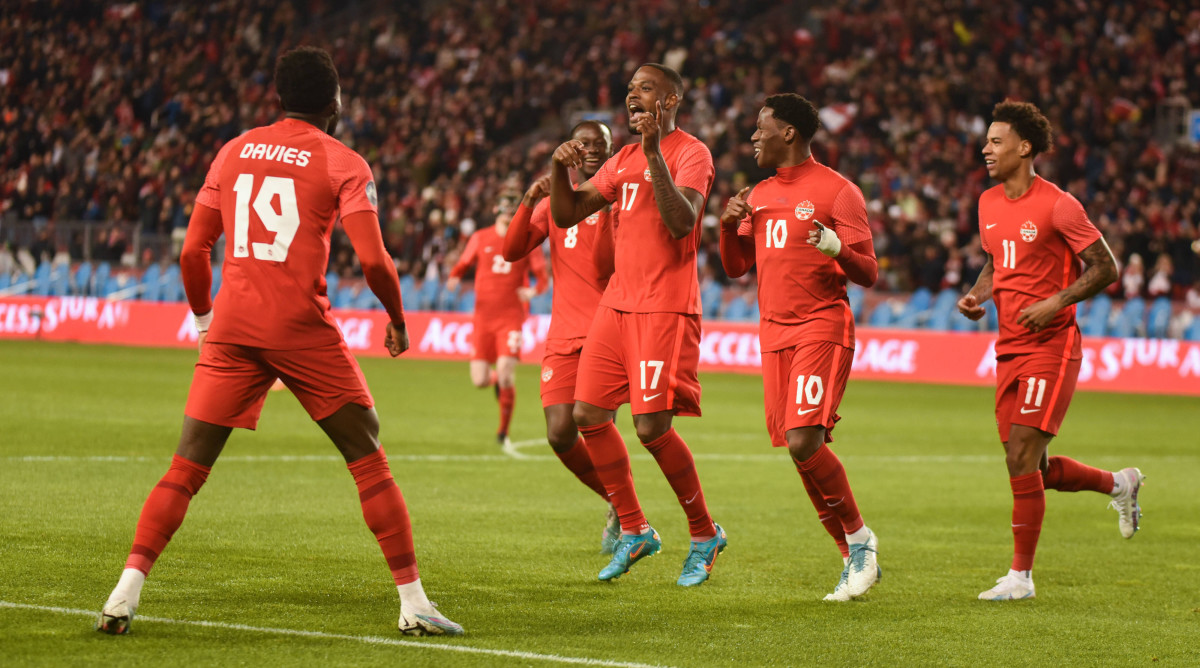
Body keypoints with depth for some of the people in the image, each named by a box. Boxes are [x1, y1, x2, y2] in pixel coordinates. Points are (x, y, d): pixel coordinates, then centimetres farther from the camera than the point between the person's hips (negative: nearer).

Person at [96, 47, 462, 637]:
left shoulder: (233, 152, 12)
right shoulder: (343, 164, 1)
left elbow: (193, 251, 11)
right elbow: (373, 260, -8)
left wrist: (203, 317, 27)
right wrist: (398, 320, 9)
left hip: (232, 328, 3)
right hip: (302, 330, -3)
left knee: (187, 467, 5)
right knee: (369, 460, 7)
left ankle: (126, 592, -9)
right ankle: (413, 600, 5)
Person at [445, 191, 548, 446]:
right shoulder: (480, 238, 7)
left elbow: (543, 276, 3)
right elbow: (462, 265, 16)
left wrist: (535, 290, -20)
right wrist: (454, 278, -7)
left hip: (512, 315, -2)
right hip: (484, 316, 2)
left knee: (506, 373, -17)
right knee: (479, 380, -4)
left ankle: (504, 430, 3)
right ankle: (497, 378, 36)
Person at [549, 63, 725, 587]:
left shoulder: (690, 153, -7)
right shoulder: (623, 160, 17)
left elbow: (682, 223, -23)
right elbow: (566, 215, 16)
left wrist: (654, 152, -28)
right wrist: (559, 169, -3)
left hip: (666, 308, -8)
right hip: (617, 303, 8)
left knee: (652, 427, -12)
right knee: (588, 414, 1)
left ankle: (704, 534, 7)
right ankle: (634, 530, 14)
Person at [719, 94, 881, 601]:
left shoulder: (838, 192, -4)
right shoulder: (759, 195, 18)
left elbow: (868, 274, -7)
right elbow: (736, 266, 21)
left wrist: (837, 248, -27)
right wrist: (729, 225, 2)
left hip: (822, 326, -7)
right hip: (774, 331, 7)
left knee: (804, 440, -21)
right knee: (798, 448, 1)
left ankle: (860, 537, -3)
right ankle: (855, 559, 9)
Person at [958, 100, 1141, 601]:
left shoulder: (1057, 205, -11)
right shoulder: (988, 203, 10)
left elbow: (1105, 268, -8)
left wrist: (1055, 302, -18)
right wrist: (975, 296, 6)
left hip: (1051, 346, -8)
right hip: (1009, 349, 8)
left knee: (1021, 459, -13)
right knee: (1032, 469, 9)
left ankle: (1020, 575, -5)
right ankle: (1118, 484, 35)